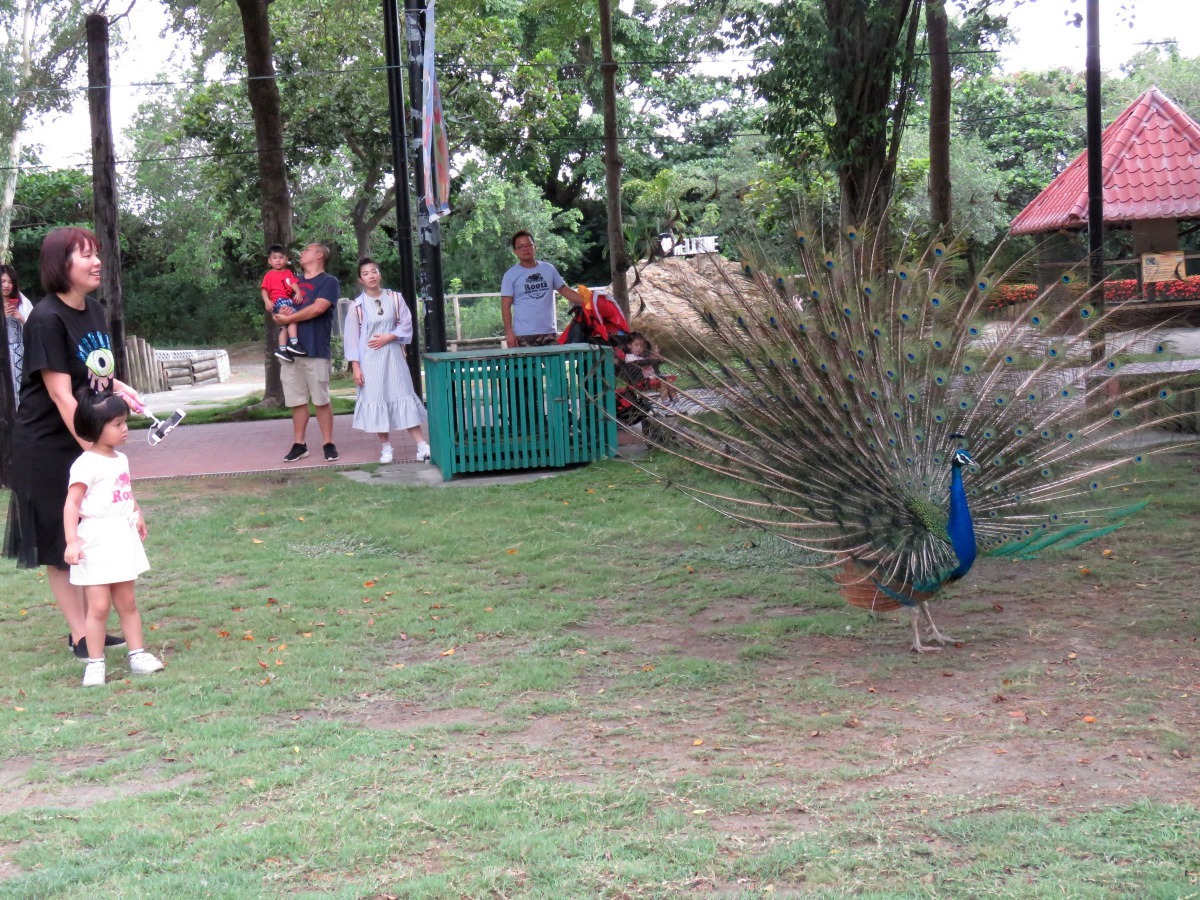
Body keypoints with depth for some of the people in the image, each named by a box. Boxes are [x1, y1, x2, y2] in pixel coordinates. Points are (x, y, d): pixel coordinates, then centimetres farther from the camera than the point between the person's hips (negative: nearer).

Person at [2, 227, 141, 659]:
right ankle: (81, 635, 10)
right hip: (50, 445, -8)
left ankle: (89, 625, 24)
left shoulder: (94, 310, 4)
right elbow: (61, 396, -23)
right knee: (61, 544, 3)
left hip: (90, 438, 8)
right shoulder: (46, 319, -20)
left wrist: (120, 388, -2)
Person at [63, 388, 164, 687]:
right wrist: (71, 541, -26)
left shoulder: (120, 459, 10)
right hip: (97, 541, -7)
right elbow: (71, 503, -19)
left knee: (127, 602, 13)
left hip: (123, 538, 7)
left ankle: (138, 655, 19)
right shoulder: (86, 464, -15)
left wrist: (137, 514, 14)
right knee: (99, 606, -5)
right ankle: (95, 663, 4)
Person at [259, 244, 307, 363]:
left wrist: (298, 292, -14)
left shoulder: (288, 272, 19)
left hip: (288, 300, 7)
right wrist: (267, 301, -17)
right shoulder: (269, 275, 4)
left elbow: (294, 283, 6)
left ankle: (282, 350, 10)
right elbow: (264, 289, -1)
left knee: (285, 326, 7)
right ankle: (294, 343, -31)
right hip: (278, 301, -7)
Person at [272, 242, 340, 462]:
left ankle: (328, 444, 5)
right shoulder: (295, 283, 21)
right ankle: (299, 444, 12)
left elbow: (318, 308, -15)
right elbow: (279, 305, 19)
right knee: (297, 401, 6)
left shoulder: (329, 282, 0)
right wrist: (280, 314, -6)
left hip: (316, 351, -6)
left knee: (321, 401, -2)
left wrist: (288, 318, -8)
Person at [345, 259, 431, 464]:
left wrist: (389, 337, -12)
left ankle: (422, 446, -4)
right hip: (369, 359, -1)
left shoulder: (394, 298, 2)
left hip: (392, 356, 1)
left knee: (403, 397, -1)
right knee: (375, 399, 0)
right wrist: (355, 366, -7)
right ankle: (385, 447, 10)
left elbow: (406, 324, 3)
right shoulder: (357, 306, -3)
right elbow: (352, 337, -2)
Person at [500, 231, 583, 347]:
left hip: (549, 333, 3)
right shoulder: (511, 275, 2)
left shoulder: (549, 269, 11)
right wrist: (509, 332, -10)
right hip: (524, 336, -3)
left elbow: (564, 289, 16)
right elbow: (506, 305, -1)